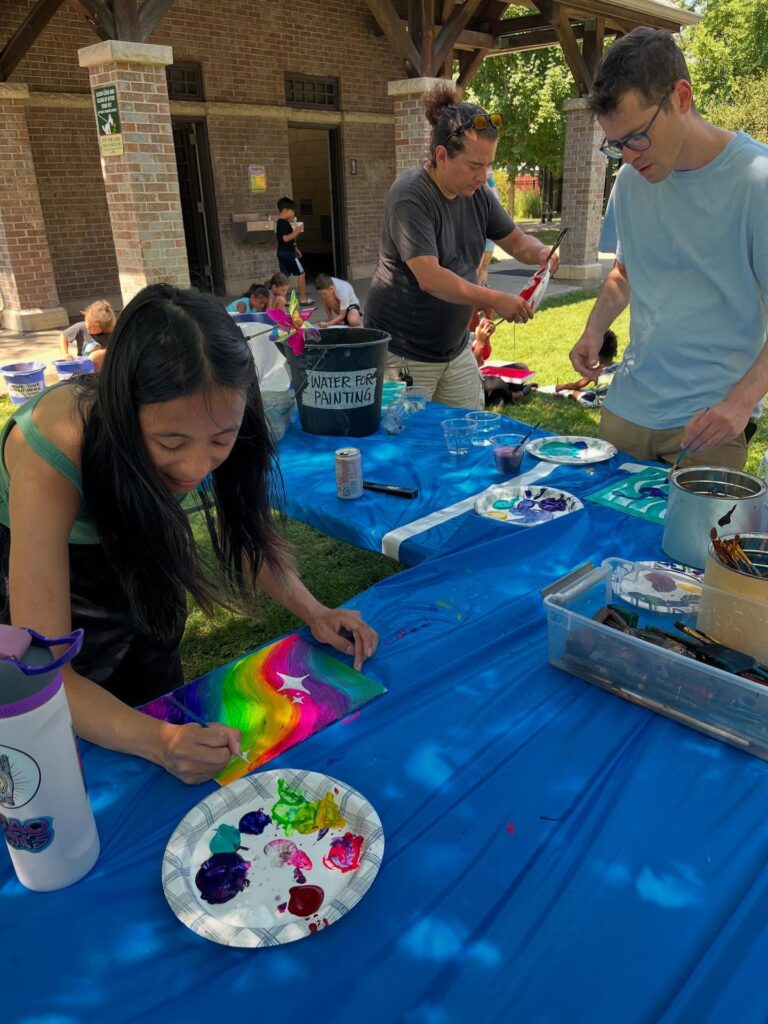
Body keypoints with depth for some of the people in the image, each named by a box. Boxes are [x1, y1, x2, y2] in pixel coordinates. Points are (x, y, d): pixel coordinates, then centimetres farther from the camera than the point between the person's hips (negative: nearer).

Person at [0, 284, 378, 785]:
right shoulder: (52, 461, -42)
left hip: (134, 553, 4)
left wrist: (313, 611, -29)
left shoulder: (207, 425, -30)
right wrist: (159, 742, -56)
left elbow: (247, 526, -13)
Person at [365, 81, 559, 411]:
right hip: (402, 354, -7)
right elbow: (430, 278, -26)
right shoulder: (410, 195, -18)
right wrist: (495, 300, -27)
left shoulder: (477, 194, 5)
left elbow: (516, 241, 15)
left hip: (455, 348, 7)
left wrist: (540, 252, -8)